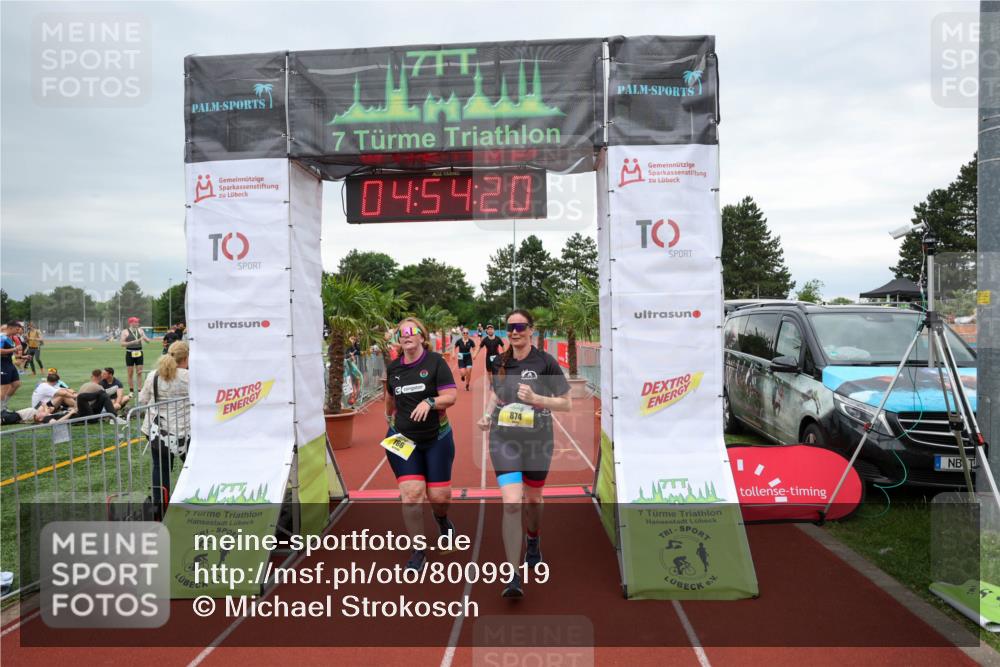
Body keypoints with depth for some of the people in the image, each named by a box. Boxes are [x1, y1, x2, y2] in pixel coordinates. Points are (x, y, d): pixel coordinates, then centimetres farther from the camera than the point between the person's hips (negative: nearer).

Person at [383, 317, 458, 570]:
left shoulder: (435, 362, -8)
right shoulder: (392, 368, 3)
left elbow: (451, 396, -15)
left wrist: (430, 402, -29)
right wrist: (390, 418, 23)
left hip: (437, 438, -2)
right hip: (402, 440, 2)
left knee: (439, 496, 4)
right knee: (411, 493, -9)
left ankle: (441, 517, 43)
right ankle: (418, 551, 5)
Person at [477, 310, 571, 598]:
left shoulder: (545, 362, -8)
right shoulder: (499, 363, 3)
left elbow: (567, 403, -6)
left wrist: (536, 398, -20)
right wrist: (487, 414, 2)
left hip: (537, 441, -1)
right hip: (504, 439, 1)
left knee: (532, 500, 18)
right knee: (511, 503, -13)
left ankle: (533, 541, 51)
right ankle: (513, 577, -9)